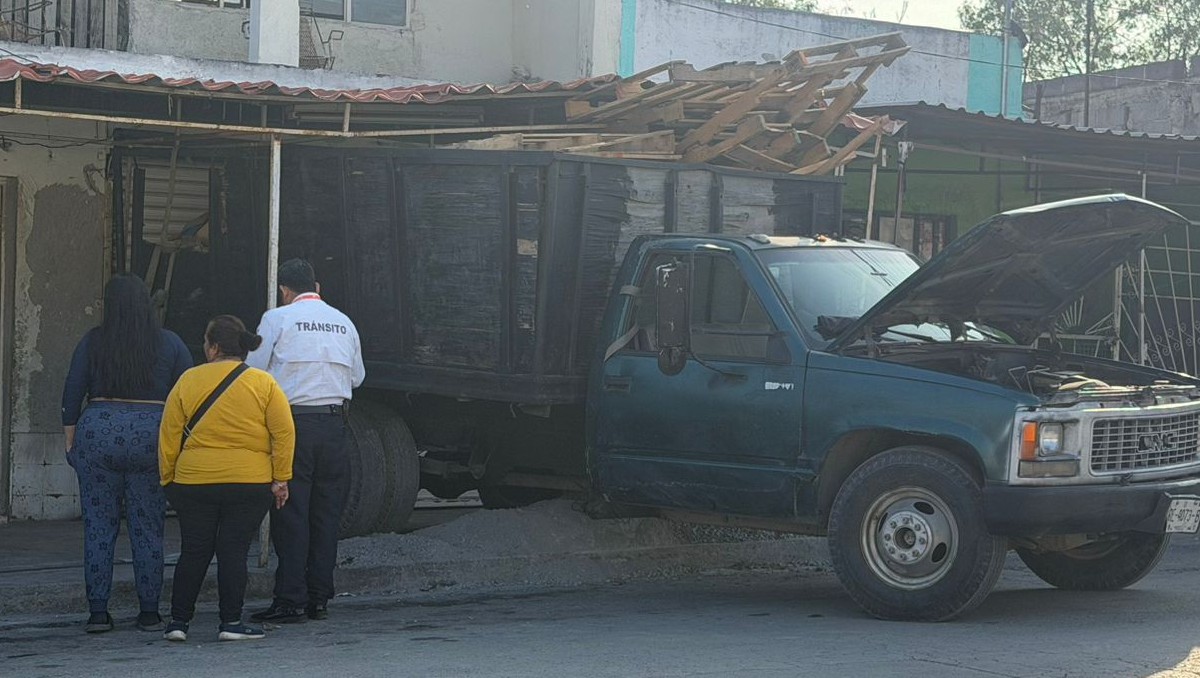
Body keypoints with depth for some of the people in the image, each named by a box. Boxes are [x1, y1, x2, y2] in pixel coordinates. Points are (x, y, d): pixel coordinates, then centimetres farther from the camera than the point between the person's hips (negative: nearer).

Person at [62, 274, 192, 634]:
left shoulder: (92, 341, 3)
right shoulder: (169, 344, 3)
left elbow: (72, 393, 3)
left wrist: (71, 441, 10)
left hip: (97, 431, 0)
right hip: (152, 437, 0)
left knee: (98, 526, 5)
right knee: (148, 528, 6)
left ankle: (98, 612, 3)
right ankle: (149, 612, 6)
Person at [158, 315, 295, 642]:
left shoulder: (188, 382, 1)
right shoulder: (263, 384, 0)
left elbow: (169, 436, 3)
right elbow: (284, 433, -4)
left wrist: (168, 479, 12)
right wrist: (280, 479, 0)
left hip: (193, 481, 1)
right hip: (250, 483, -1)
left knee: (193, 551, 9)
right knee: (234, 550, 3)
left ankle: (178, 621, 11)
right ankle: (231, 623, 1)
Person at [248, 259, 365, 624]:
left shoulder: (277, 319, -1)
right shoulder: (343, 323, 13)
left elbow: (254, 371, 1)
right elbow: (357, 376, 21)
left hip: (293, 421, -4)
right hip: (334, 421, 4)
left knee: (290, 512, -3)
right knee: (327, 511, 8)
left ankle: (290, 600, -6)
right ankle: (319, 599, 8)